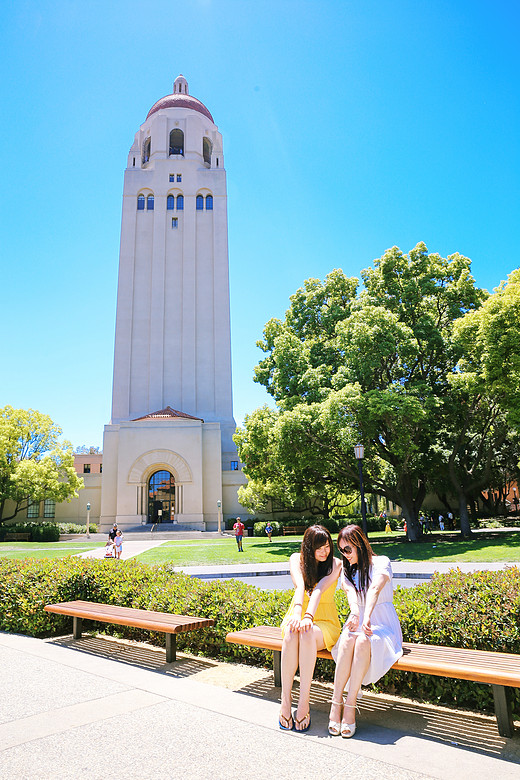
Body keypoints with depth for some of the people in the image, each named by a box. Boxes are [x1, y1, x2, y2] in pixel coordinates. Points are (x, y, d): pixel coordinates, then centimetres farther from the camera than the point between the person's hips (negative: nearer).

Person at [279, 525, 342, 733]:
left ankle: (303, 703, -32)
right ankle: (285, 702, -27)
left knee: (307, 634, -36)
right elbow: (300, 586, -21)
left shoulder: (335, 564, -7)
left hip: (324, 622, -1)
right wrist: (297, 612, -40)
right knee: (291, 635, -34)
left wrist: (309, 617, -38)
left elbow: (319, 590, -23)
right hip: (298, 615, 1)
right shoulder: (297, 559, -3)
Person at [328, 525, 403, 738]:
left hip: (383, 624, -3)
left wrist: (367, 617, -44)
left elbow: (375, 589, -26)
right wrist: (355, 612, -35)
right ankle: (336, 703, -29)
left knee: (363, 641, -36)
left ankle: (350, 705, -30)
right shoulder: (348, 570, 11)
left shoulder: (381, 562, -5)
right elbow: (350, 592, -11)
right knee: (348, 639, -32)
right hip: (357, 622, 4)